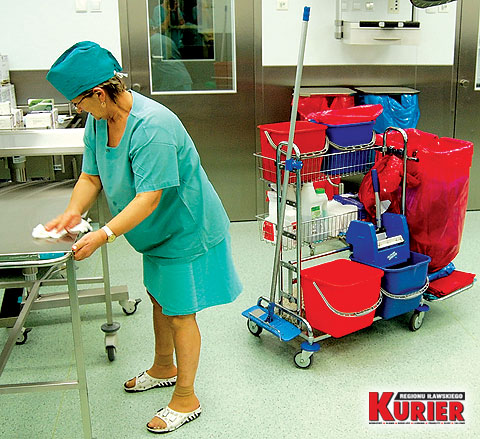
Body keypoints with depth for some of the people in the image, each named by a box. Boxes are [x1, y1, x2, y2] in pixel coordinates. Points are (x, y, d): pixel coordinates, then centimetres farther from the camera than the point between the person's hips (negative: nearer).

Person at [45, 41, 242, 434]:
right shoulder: (99, 120, -4)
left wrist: (103, 235, -38)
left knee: (180, 313, 3)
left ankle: (186, 400, 22)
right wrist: (73, 211, -18)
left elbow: (149, 198, -34)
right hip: (159, 231, 9)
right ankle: (164, 369, 48)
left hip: (186, 229, -9)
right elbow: (91, 175, 0)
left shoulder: (153, 127, -33)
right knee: (159, 299, 24)